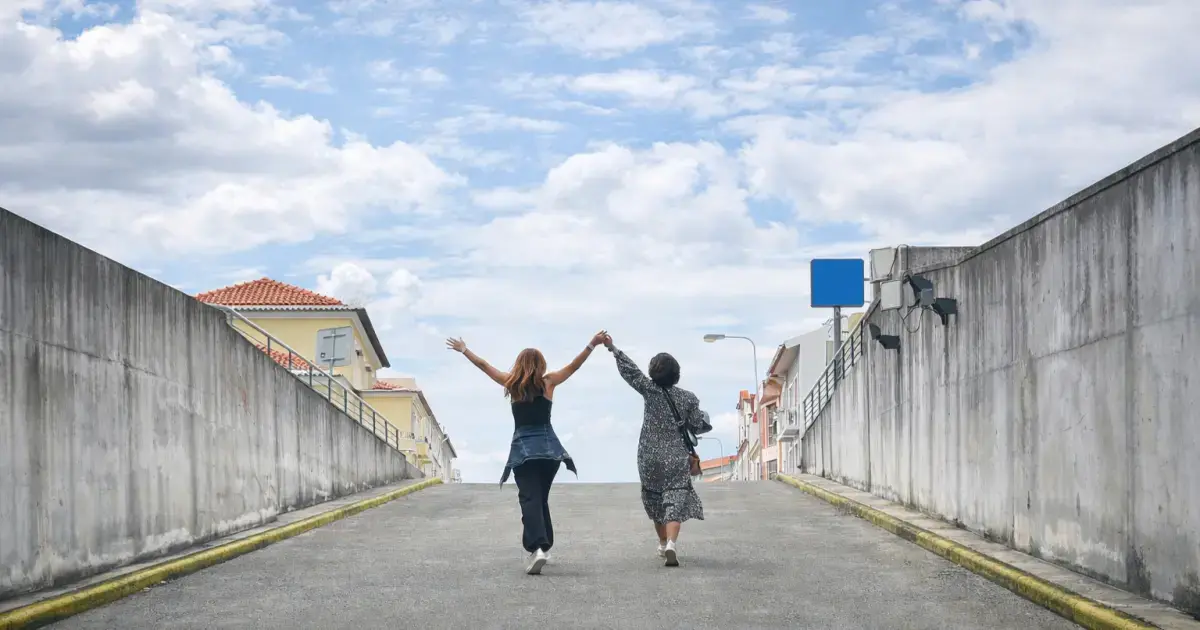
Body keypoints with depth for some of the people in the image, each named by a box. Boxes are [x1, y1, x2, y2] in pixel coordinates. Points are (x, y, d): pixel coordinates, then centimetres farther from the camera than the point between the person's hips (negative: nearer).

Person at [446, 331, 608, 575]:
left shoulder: (512, 384, 5)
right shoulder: (548, 382, 3)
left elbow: (484, 365, 16)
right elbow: (574, 365, 6)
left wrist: (463, 350, 28)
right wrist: (592, 345, 8)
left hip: (523, 448, -2)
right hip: (549, 447, 2)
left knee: (530, 499, -12)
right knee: (541, 498, 19)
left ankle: (537, 547, -31)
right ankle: (544, 547, 21)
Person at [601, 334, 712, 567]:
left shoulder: (649, 390, -6)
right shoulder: (687, 398, -3)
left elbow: (630, 370, -4)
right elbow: (698, 426, 1)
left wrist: (612, 348, 4)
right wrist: (705, 417, 24)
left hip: (650, 458, 1)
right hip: (677, 458, -1)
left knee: (655, 501, 19)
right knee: (676, 501, -7)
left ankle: (663, 543, 31)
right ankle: (671, 543, -29)